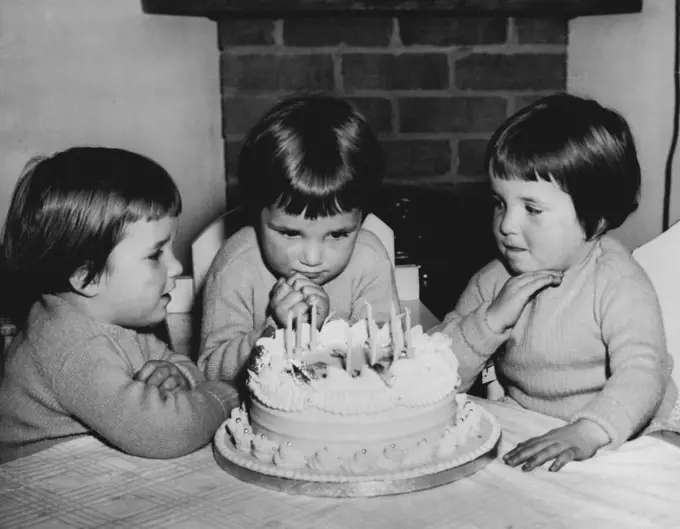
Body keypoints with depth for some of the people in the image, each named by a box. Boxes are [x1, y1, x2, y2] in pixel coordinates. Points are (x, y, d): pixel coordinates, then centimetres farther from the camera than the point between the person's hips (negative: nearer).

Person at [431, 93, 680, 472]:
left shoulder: (619, 285, -10)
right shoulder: (493, 282, 4)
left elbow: (640, 375, -24)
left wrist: (587, 433, -42)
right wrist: (491, 320, -15)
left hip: (623, 438, -4)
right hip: (525, 441, 4)